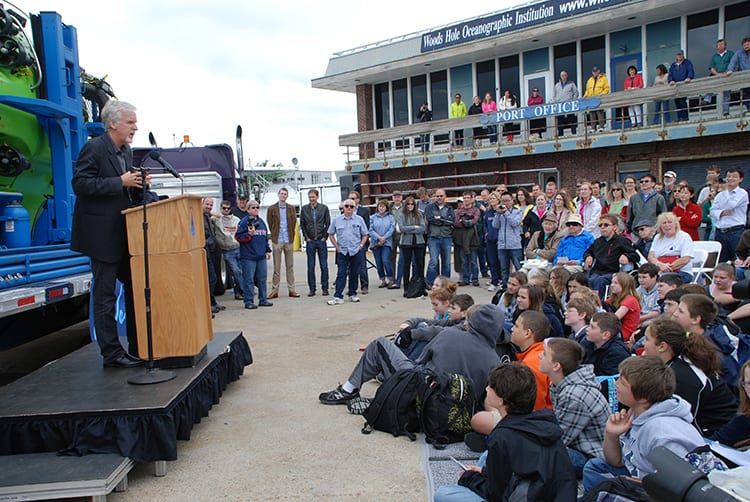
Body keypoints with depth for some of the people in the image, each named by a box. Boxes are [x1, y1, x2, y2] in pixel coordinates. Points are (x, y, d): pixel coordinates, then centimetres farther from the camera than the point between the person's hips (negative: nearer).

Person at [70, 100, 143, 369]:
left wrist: (137, 183, 1)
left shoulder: (126, 151, 14)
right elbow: (80, 184, -19)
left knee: (135, 287, 11)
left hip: (125, 233, 9)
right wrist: (120, 182, -23)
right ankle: (111, 354, 8)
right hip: (103, 234, -9)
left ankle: (138, 347, 21)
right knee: (105, 295, 0)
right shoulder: (94, 148, -11)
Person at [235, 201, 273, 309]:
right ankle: (249, 302, 5)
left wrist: (268, 250, 20)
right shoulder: (243, 222, -5)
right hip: (248, 256, -6)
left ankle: (263, 300, 20)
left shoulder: (261, 221, 16)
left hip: (261, 256, 6)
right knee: (249, 280, -2)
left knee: (262, 278, 10)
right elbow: (238, 236, -8)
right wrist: (249, 234, -20)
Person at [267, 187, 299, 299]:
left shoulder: (292, 209, 9)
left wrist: (292, 237, 4)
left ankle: (291, 289, 11)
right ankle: (274, 290, 4)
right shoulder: (272, 209, 2)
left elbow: (294, 224, 10)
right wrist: (274, 237, 3)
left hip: (289, 240, 2)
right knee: (276, 267, 0)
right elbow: (270, 225, 4)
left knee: (290, 266, 6)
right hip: (277, 241, -2)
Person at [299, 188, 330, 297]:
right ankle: (312, 289, 9)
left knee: (324, 266, 2)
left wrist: (325, 237, -3)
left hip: (321, 240, -1)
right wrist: (306, 237, 1)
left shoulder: (324, 208, 2)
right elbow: (302, 224, 9)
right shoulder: (304, 209, 5)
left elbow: (328, 224, 4)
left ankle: (325, 288, 9)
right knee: (310, 267, 2)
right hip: (310, 241, 1)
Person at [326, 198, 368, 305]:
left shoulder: (359, 219, 4)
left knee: (354, 274, 8)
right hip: (342, 252, 0)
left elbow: (365, 235, 9)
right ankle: (338, 297, -5)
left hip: (356, 252, 1)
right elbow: (331, 234, 10)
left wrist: (361, 246, -3)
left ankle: (353, 294, 20)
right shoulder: (336, 220, 3)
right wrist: (337, 247, 2)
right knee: (341, 274, -4)